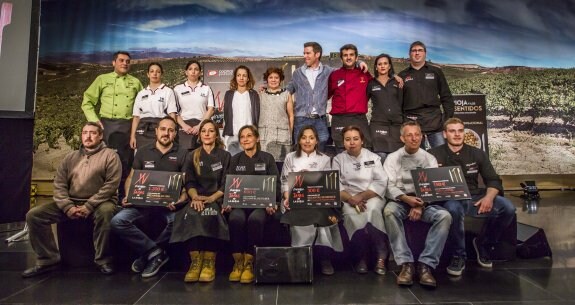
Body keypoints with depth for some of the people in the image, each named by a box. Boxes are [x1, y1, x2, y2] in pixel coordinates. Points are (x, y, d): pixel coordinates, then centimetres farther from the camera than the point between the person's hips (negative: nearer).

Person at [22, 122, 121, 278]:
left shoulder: (110, 155, -1)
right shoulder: (70, 157, 15)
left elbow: (111, 185, -12)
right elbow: (59, 185, 7)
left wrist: (89, 206, -19)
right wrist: (68, 207, -11)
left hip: (99, 203, -5)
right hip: (71, 203, 5)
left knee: (105, 212, -38)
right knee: (34, 215, -9)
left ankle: (103, 259, -20)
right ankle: (48, 260, 0)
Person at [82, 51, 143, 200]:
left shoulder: (135, 82, 14)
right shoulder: (102, 79, 8)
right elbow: (87, 101, 6)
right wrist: (94, 120, -5)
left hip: (128, 126, 2)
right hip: (107, 124, -1)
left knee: (126, 161, 3)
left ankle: (123, 195, 14)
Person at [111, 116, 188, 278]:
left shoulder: (182, 154, 7)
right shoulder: (143, 152, 16)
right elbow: (131, 177, 17)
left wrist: (181, 200, -19)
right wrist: (128, 196, -3)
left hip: (169, 203, -2)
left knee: (176, 221, -35)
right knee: (118, 221, -22)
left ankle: (147, 253, -8)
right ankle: (156, 252, -11)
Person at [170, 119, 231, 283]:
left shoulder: (225, 156, 11)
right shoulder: (193, 156, 18)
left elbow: (226, 185, 2)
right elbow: (189, 183, 8)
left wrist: (211, 198, -16)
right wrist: (195, 197, -14)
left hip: (217, 200, -2)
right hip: (197, 199, 2)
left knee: (210, 215, -36)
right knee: (190, 214, -33)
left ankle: (209, 263, -28)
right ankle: (195, 262, -31)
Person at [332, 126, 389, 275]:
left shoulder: (373, 158, 10)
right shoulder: (338, 159, 10)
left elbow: (381, 182, -3)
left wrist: (361, 196, -15)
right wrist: (351, 199, -19)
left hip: (372, 197, 0)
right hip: (350, 199, 0)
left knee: (372, 210, -35)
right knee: (352, 215, -34)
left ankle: (381, 256, -21)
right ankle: (361, 256, -16)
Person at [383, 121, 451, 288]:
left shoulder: (429, 158, 12)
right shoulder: (392, 158, 8)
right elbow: (389, 186, -4)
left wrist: (420, 205, -18)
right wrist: (406, 199, -23)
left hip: (424, 202, 2)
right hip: (400, 201, -1)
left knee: (444, 216, -28)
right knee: (389, 211, -35)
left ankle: (426, 264, -26)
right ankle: (406, 264, -31)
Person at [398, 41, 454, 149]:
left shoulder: (436, 72, 10)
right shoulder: (403, 75, 11)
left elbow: (446, 97, 10)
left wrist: (448, 118, 1)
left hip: (434, 121, 0)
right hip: (411, 123, 0)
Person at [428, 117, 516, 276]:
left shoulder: (477, 154, 12)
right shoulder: (434, 155, 2)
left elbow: (493, 180, 10)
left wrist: (489, 197, -10)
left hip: (474, 199, 4)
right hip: (449, 200, -4)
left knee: (507, 208, -20)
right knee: (454, 208, -39)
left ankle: (483, 244, 6)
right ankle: (458, 256, -15)